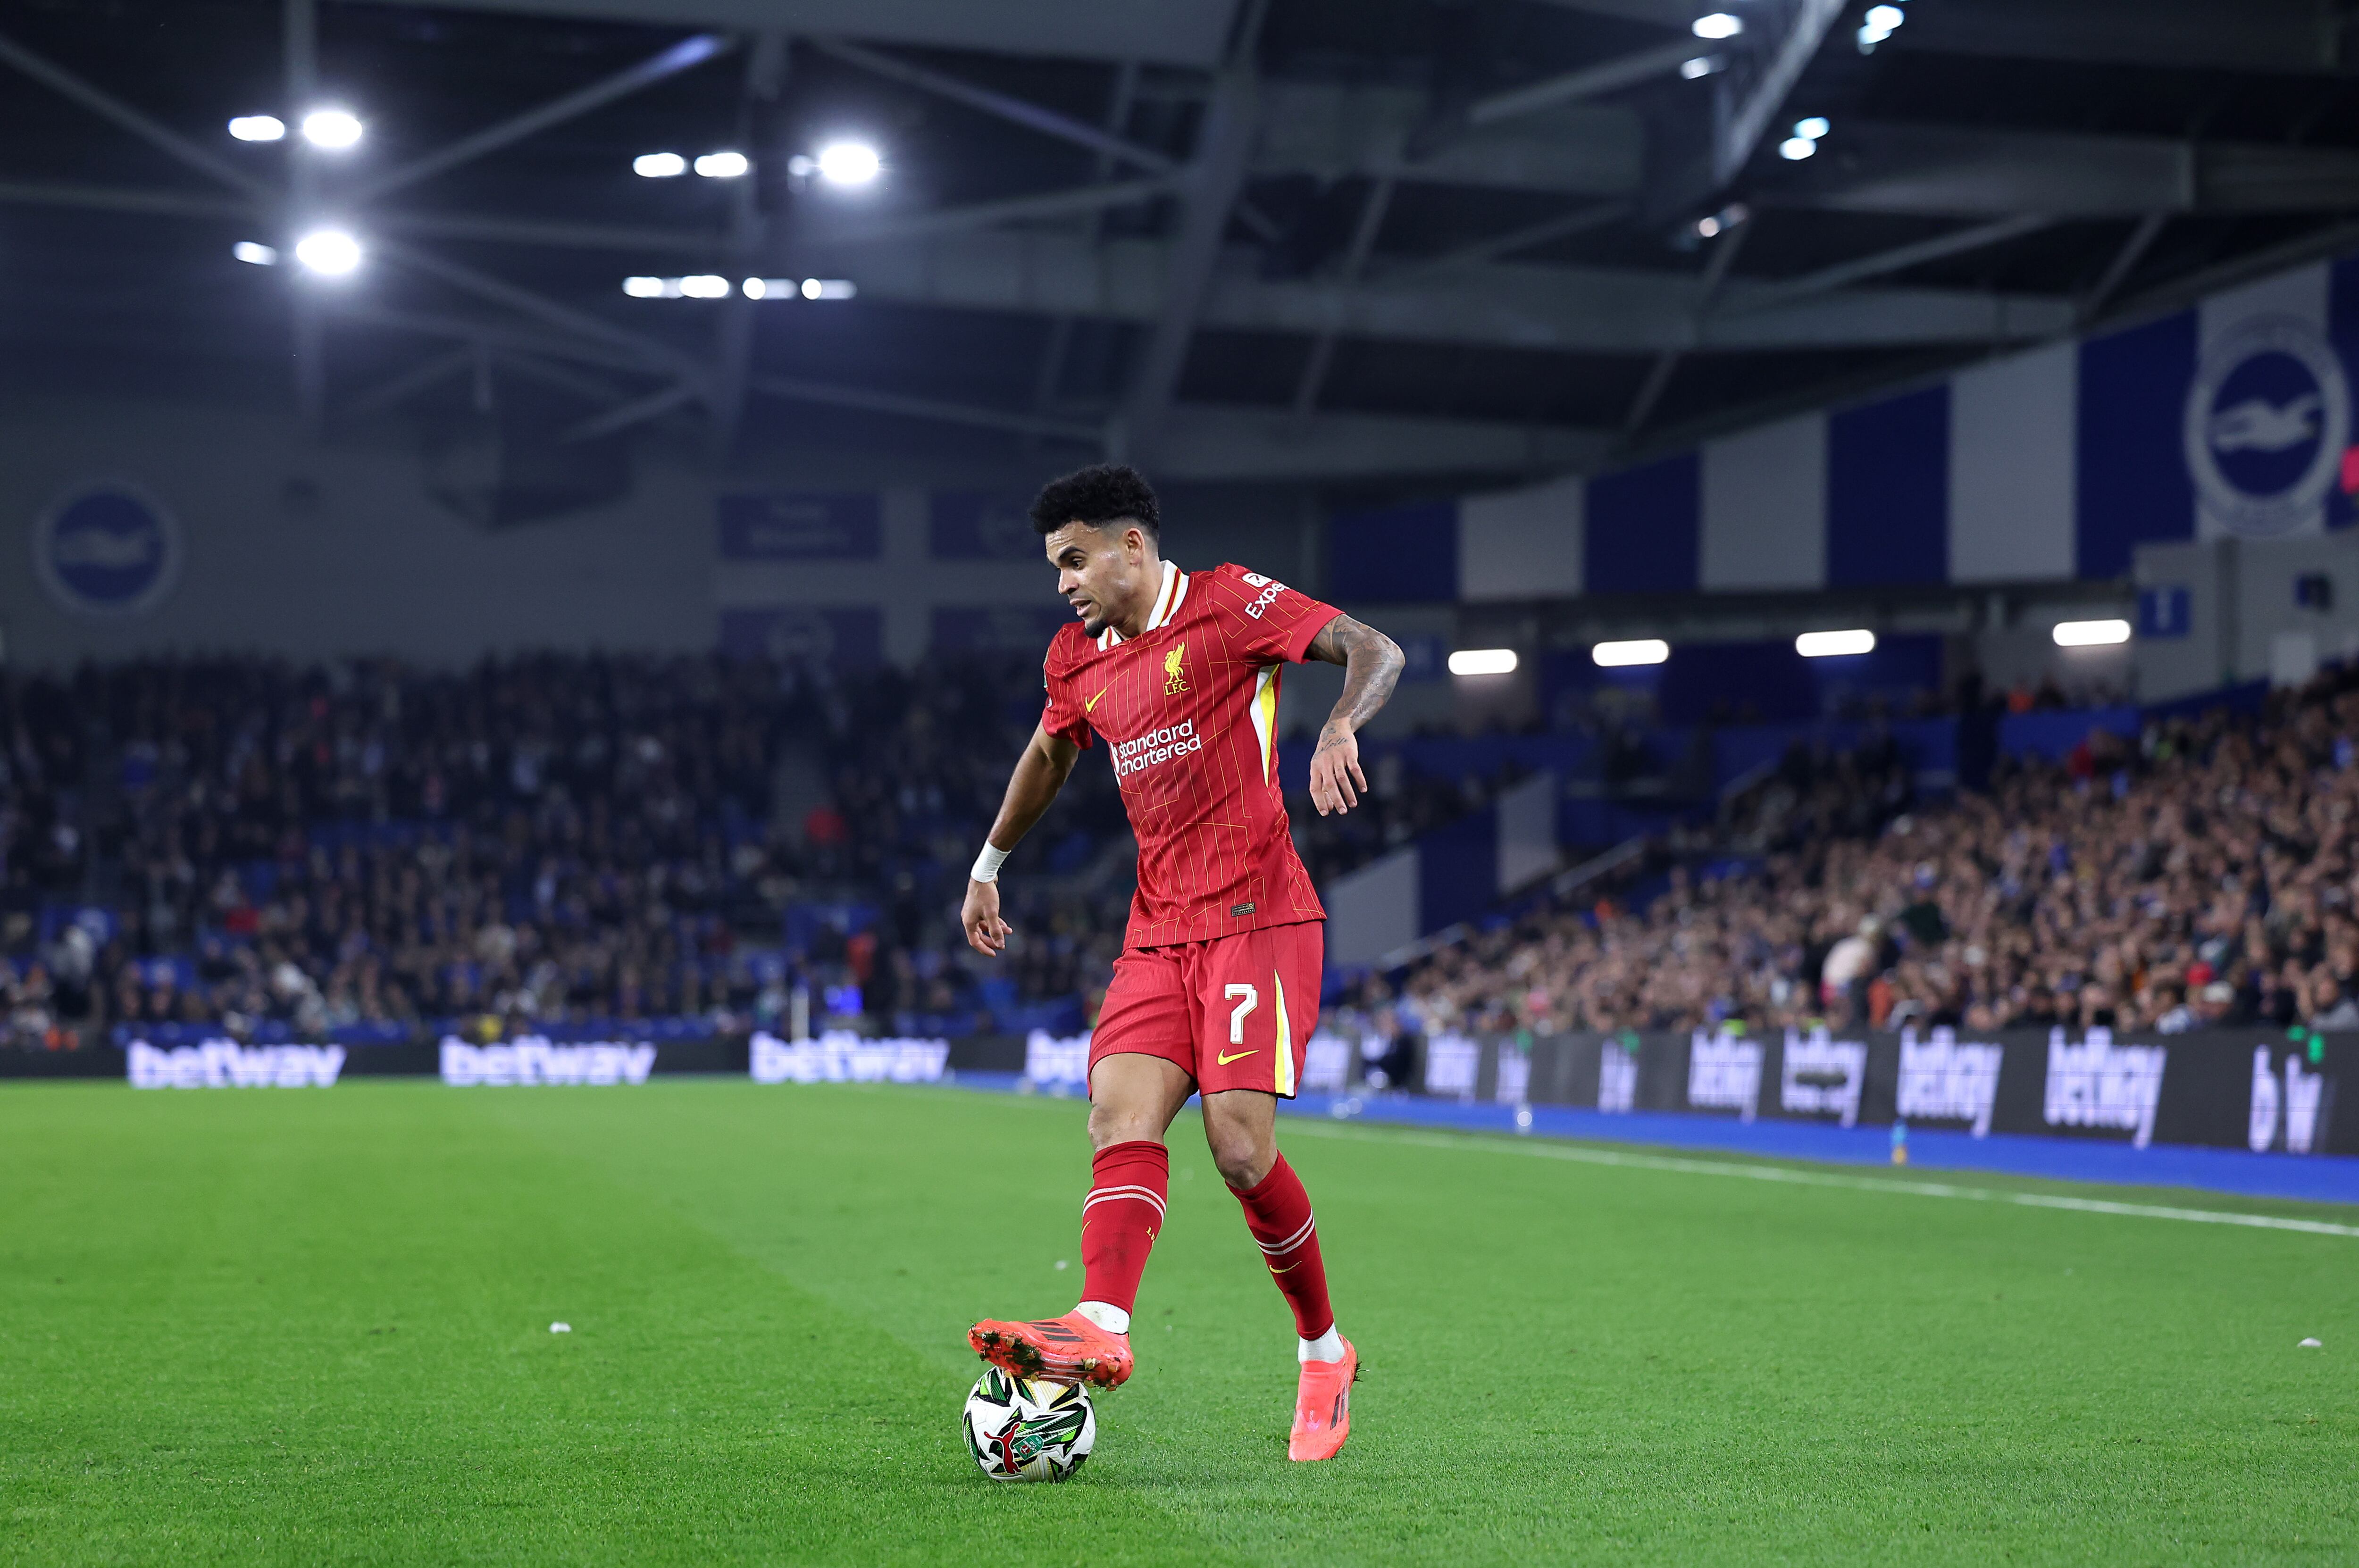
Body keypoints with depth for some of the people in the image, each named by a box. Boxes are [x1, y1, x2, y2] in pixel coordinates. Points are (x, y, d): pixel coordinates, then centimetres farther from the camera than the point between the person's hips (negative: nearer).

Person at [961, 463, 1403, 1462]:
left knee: (1240, 1148, -14)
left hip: (1258, 917, -6)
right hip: (1158, 931, 6)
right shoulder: (1077, 659, 15)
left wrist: (1338, 729, -30)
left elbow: (1375, 652, -11)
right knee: (1121, 1113, -17)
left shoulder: (1230, 604, -4)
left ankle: (1324, 1354, 5)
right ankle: (1102, 1325, -34)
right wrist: (989, 865, 39)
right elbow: (1048, 755, 34)